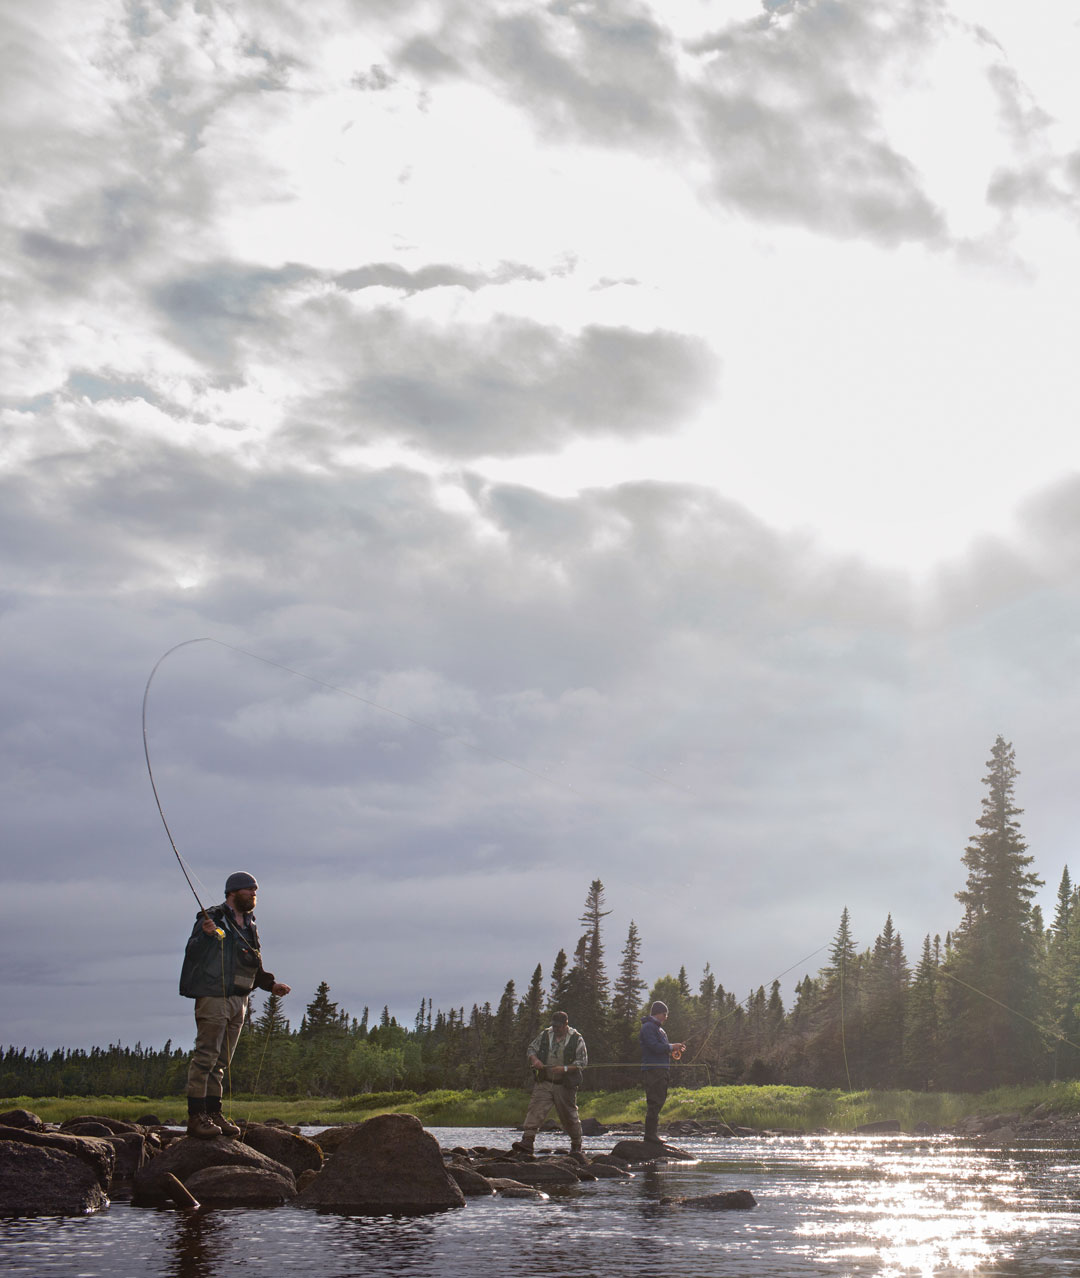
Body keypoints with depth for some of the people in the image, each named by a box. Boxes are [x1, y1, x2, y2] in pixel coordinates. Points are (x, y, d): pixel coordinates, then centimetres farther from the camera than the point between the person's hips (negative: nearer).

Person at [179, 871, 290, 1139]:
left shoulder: (249, 926, 19)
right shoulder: (213, 919, -6)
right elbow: (192, 954, -13)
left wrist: (270, 984, 17)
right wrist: (204, 935, -30)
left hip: (238, 1001, 8)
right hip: (213, 996, -8)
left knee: (221, 1061, 11)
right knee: (205, 1056, -10)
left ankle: (213, 1113, 16)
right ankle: (196, 1117, -9)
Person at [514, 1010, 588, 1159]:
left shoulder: (577, 1039, -2)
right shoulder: (545, 1035, 8)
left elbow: (582, 1062, -5)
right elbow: (531, 1049, 14)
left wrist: (564, 1069, -19)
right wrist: (534, 1060, -9)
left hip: (565, 1086, -2)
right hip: (544, 1083, 2)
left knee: (570, 1116, 5)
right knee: (535, 1110, -15)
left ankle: (576, 1148, 21)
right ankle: (528, 1141, -22)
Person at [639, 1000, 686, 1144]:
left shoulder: (658, 1028, 23)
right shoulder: (648, 1027, -10)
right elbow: (655, 1047, -20)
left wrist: (675, 1048, 11)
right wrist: (672, 1047, -7)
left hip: (662, 1069, 10)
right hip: (653, 1069, -10)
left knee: (659, 1100, 11)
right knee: (655, 1101, -12)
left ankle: (651, 1133, 16)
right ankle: (650, 1133, -11)